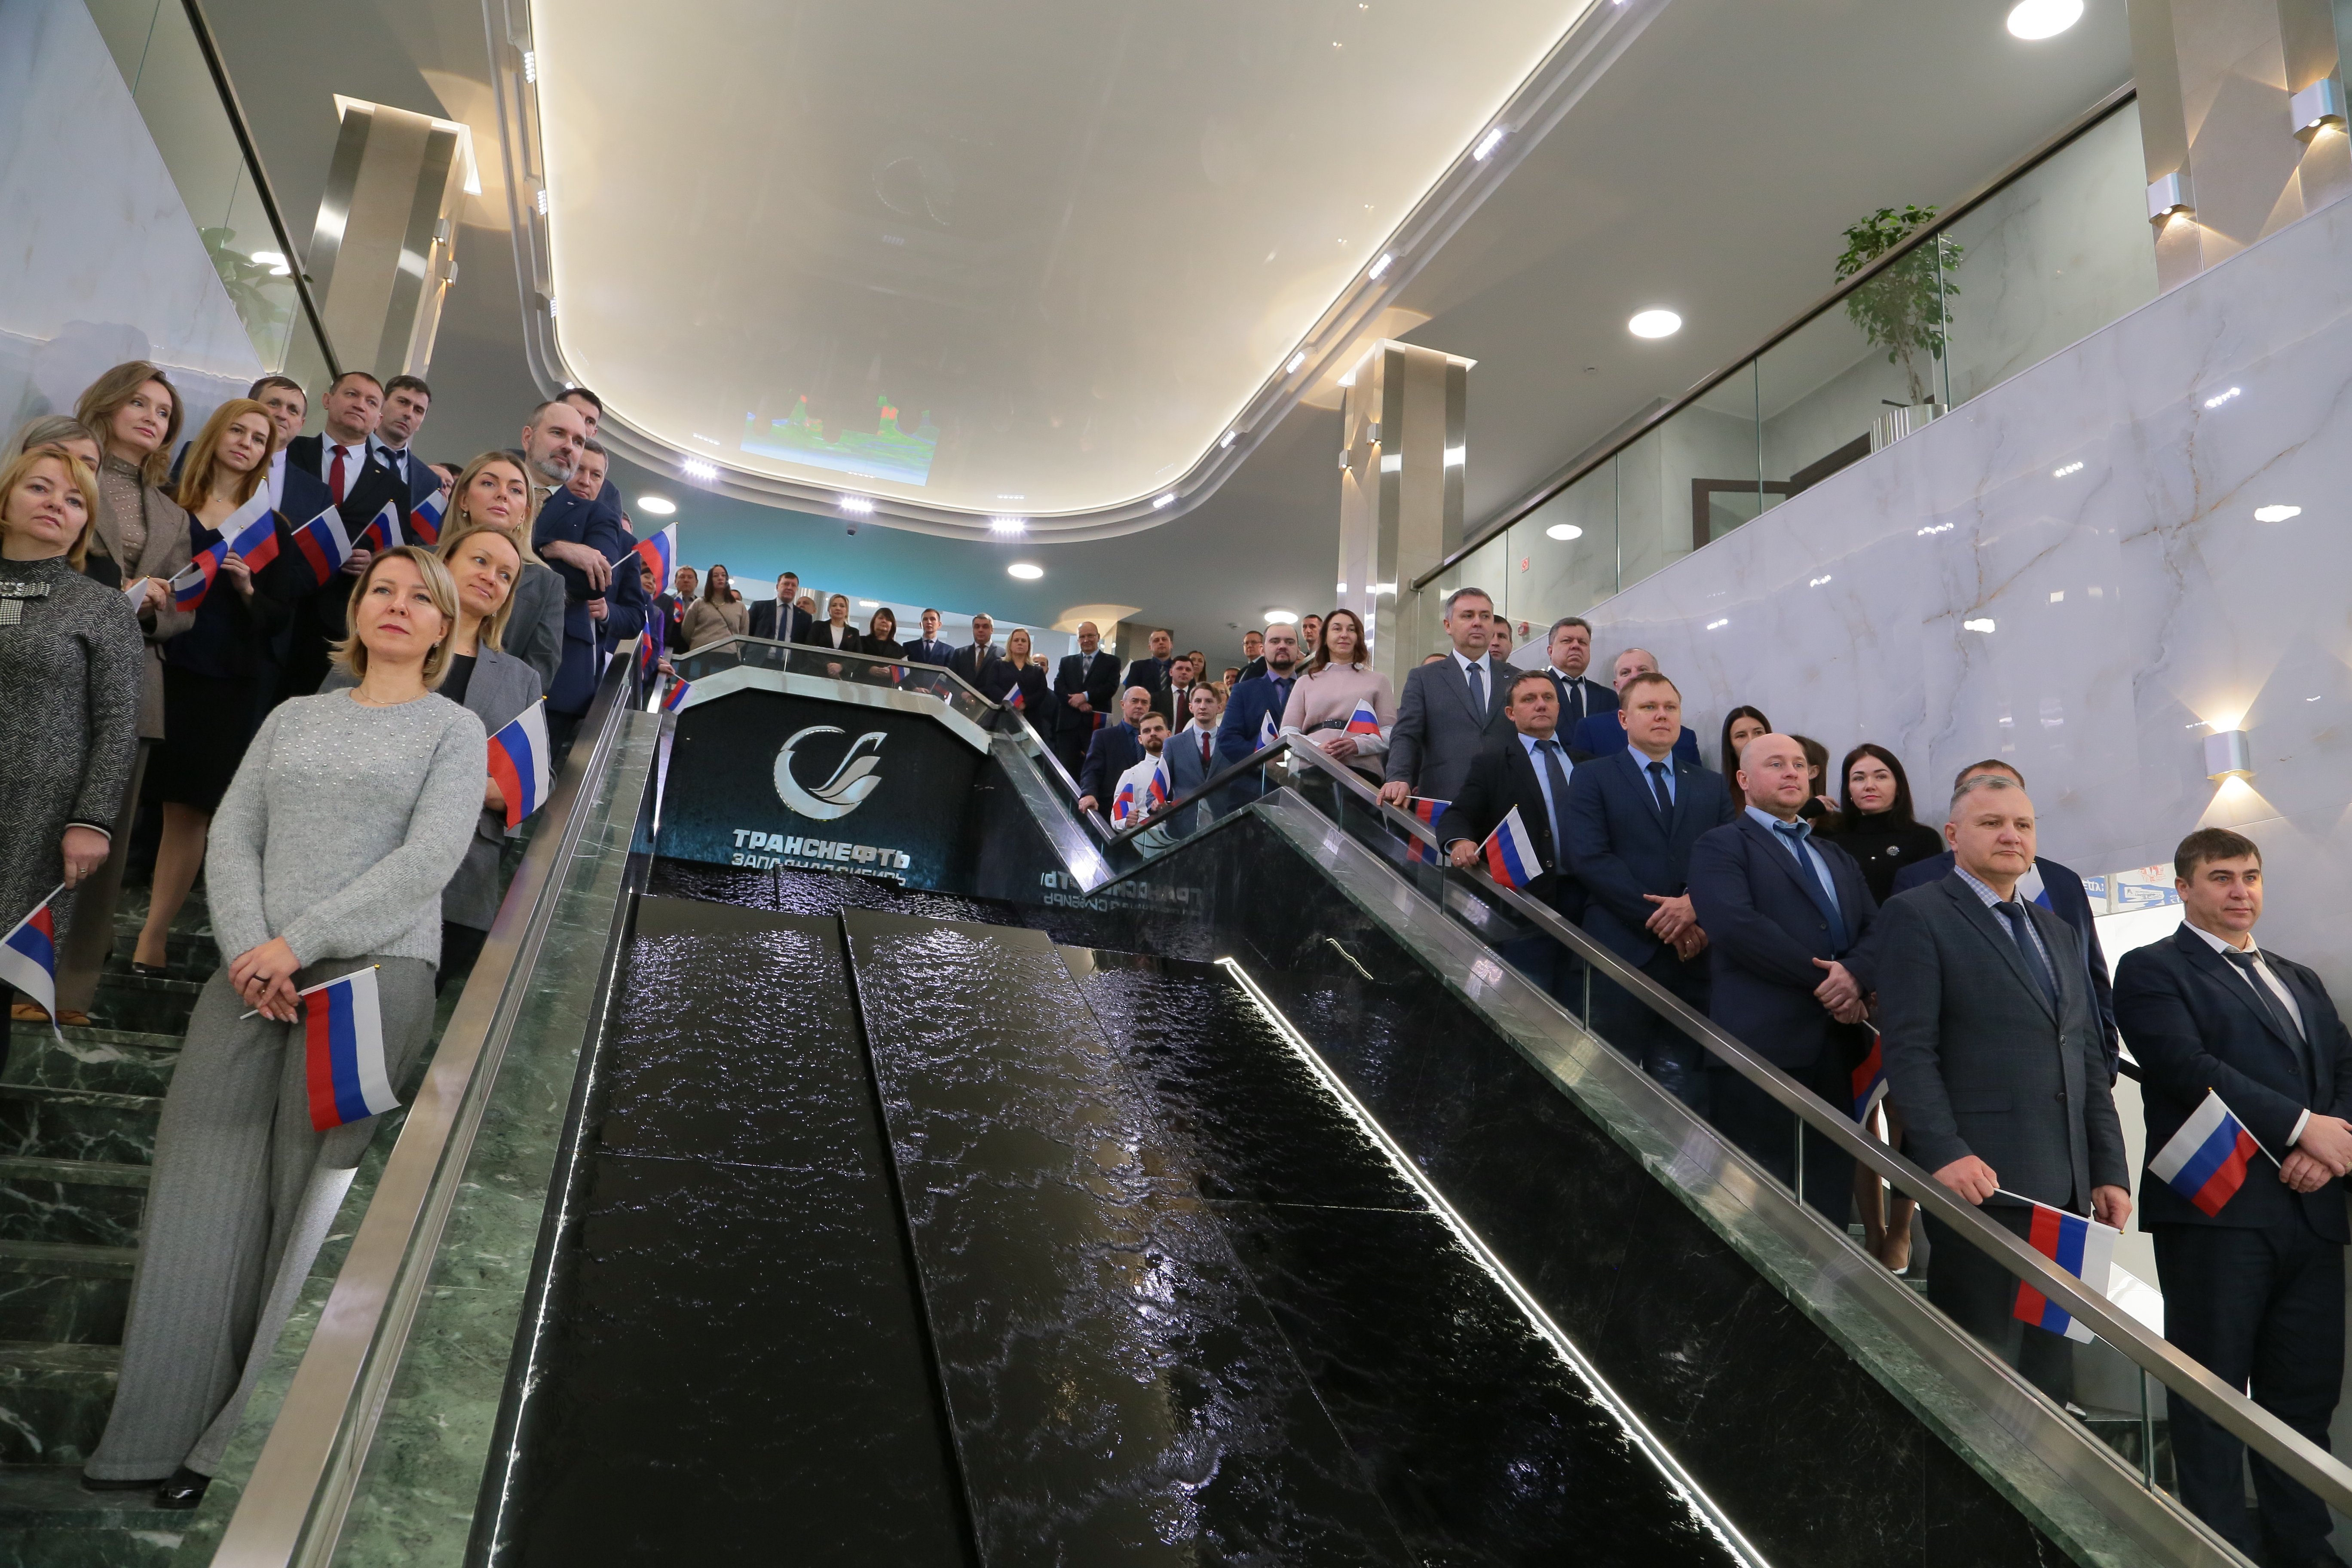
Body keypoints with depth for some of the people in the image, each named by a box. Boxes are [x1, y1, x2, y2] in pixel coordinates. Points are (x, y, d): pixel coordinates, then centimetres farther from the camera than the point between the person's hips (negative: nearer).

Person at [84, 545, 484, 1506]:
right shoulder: (294, 717, 19)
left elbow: (430, 859, -7)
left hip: (375, 968, -4)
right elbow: (232, 836, 10)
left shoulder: (453, 729, 6)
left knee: (307, 1196, -4)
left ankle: (249, 1445, 3)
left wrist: (299, 942, -13)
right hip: (257, 970, 4)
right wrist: (250, 949, -6)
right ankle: (161, 1431, 5)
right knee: (202, 1182, -2)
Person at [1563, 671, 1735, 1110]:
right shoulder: (1593, 778, 5)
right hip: (1622, 950, -3)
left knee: (1684, 1083, 4)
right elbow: (1588, 858, -8)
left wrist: (1695, 904, -15)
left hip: (1694, 954, 3)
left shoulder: (1712, 786, 17)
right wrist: (1658, 916, -13)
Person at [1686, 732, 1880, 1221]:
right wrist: (1822, 979, -12)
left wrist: (1856, 974, -10)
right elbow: (1737, 924, -14)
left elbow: (1876, 928, 12)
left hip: (1836, 1046, 7)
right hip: (1759, 1046, -7)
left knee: (1830, 1197, 8)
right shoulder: (1721, 846, 2)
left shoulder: (1838, 858, 26)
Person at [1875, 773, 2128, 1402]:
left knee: (2050, 1374, 11)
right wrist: (1946, 1155, -20)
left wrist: (2111, 1170, 12)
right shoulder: (1916, 916, -3)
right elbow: (1908, 1049, -11)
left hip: (2066, 1186, 7)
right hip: (1980, 1181, -7)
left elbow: (2088, 1059, 19)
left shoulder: (2057, 931, 21)